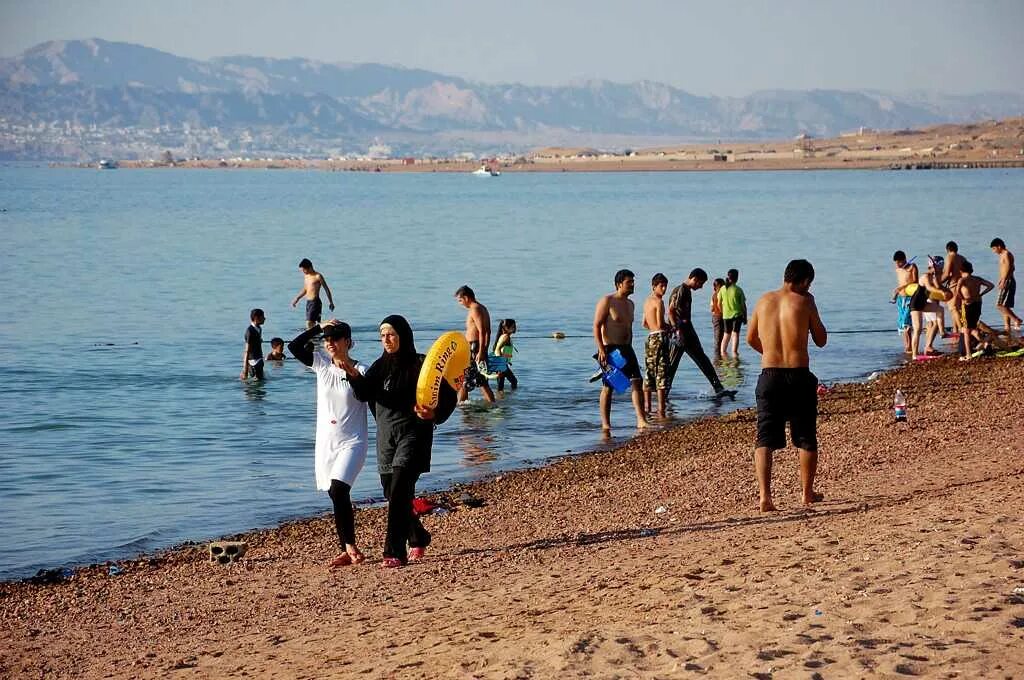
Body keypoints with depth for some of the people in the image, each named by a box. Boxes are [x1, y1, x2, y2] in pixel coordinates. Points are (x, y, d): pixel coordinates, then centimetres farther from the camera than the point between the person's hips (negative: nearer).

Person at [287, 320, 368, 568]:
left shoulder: (361, 371, -6)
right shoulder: (321, 364, 4)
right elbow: (294, 346, -4)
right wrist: (318, 327, -7)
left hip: (352, 443, -5)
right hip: (326, 442, 5)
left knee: (338, 491, -21)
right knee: (336, 496, 6)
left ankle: (350, 546, -15)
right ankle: (347, 551, 11)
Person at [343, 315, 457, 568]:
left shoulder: (420, 365, -4)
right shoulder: (381, 366, 12)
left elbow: (448, 397, -5)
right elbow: (365, 394, -3)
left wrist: (433, 414, -24)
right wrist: (355, 376, -22)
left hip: (413, 434, -6)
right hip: (386, 436, 6)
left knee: (399, 492, -17)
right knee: (393, 494, 11)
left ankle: (396, 553, -19)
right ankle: (418, 539, 34)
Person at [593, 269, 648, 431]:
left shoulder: (630, 303, 15)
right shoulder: (607, 301, -10)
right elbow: (596, 326, -13)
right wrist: (601, 350, -20)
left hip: (626, 348, 7)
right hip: (609, 349, -7)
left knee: (637, 382, -4)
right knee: (608, 387, -2)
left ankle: (641, 420, -5)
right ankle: (605, 424, 4)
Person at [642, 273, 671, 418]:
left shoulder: (647, 301, 14)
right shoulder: (659, 301, -12)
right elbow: (660, 324, -17)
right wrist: (671, 327, 1)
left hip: (650, 337, 9)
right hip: (660, 338, -9)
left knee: (650, 373, 14)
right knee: (661, 373, -9)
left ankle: (646, 407, 18)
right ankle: (661, 410, -12)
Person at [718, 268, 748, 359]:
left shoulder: (722, 289, -1)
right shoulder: (738, 290, -10)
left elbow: (719, 303, 4)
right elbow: (743, 305, -6)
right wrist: (745, 317, 3)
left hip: (726, 315, 3)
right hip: (737, 314, -3)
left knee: (726, 334, 17)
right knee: (735, 333, -1)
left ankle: (723, 351, 15)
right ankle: (734, 352, -8)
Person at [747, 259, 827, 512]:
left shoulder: (764, 300, 6)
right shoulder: (804, 302, -5)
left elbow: (751, 339, 14)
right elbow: (821, 340, 4)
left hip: (769, 376, 2)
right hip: (799, 376, -2)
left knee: (765, 439, 2)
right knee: (807, 439, 14)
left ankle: (765, 496, -12)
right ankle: (808, 493, 24)